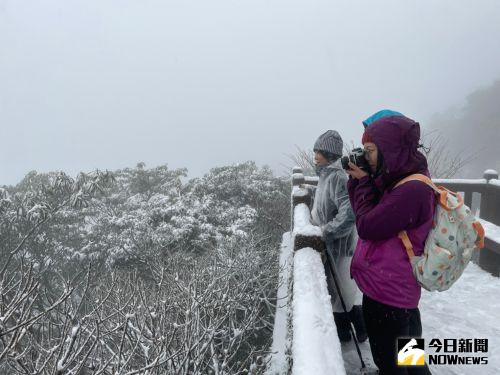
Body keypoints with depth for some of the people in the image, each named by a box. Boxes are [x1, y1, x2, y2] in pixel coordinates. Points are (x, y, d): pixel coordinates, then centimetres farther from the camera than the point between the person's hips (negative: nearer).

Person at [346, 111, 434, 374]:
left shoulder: (413, 190, -26)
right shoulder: (399, 181, 5)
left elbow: (366, 226, -22)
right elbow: (367, 215, 10)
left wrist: (363, 182, -12)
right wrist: (358, 180, -3)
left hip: (386, 293, -9)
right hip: (396, 289, 9)